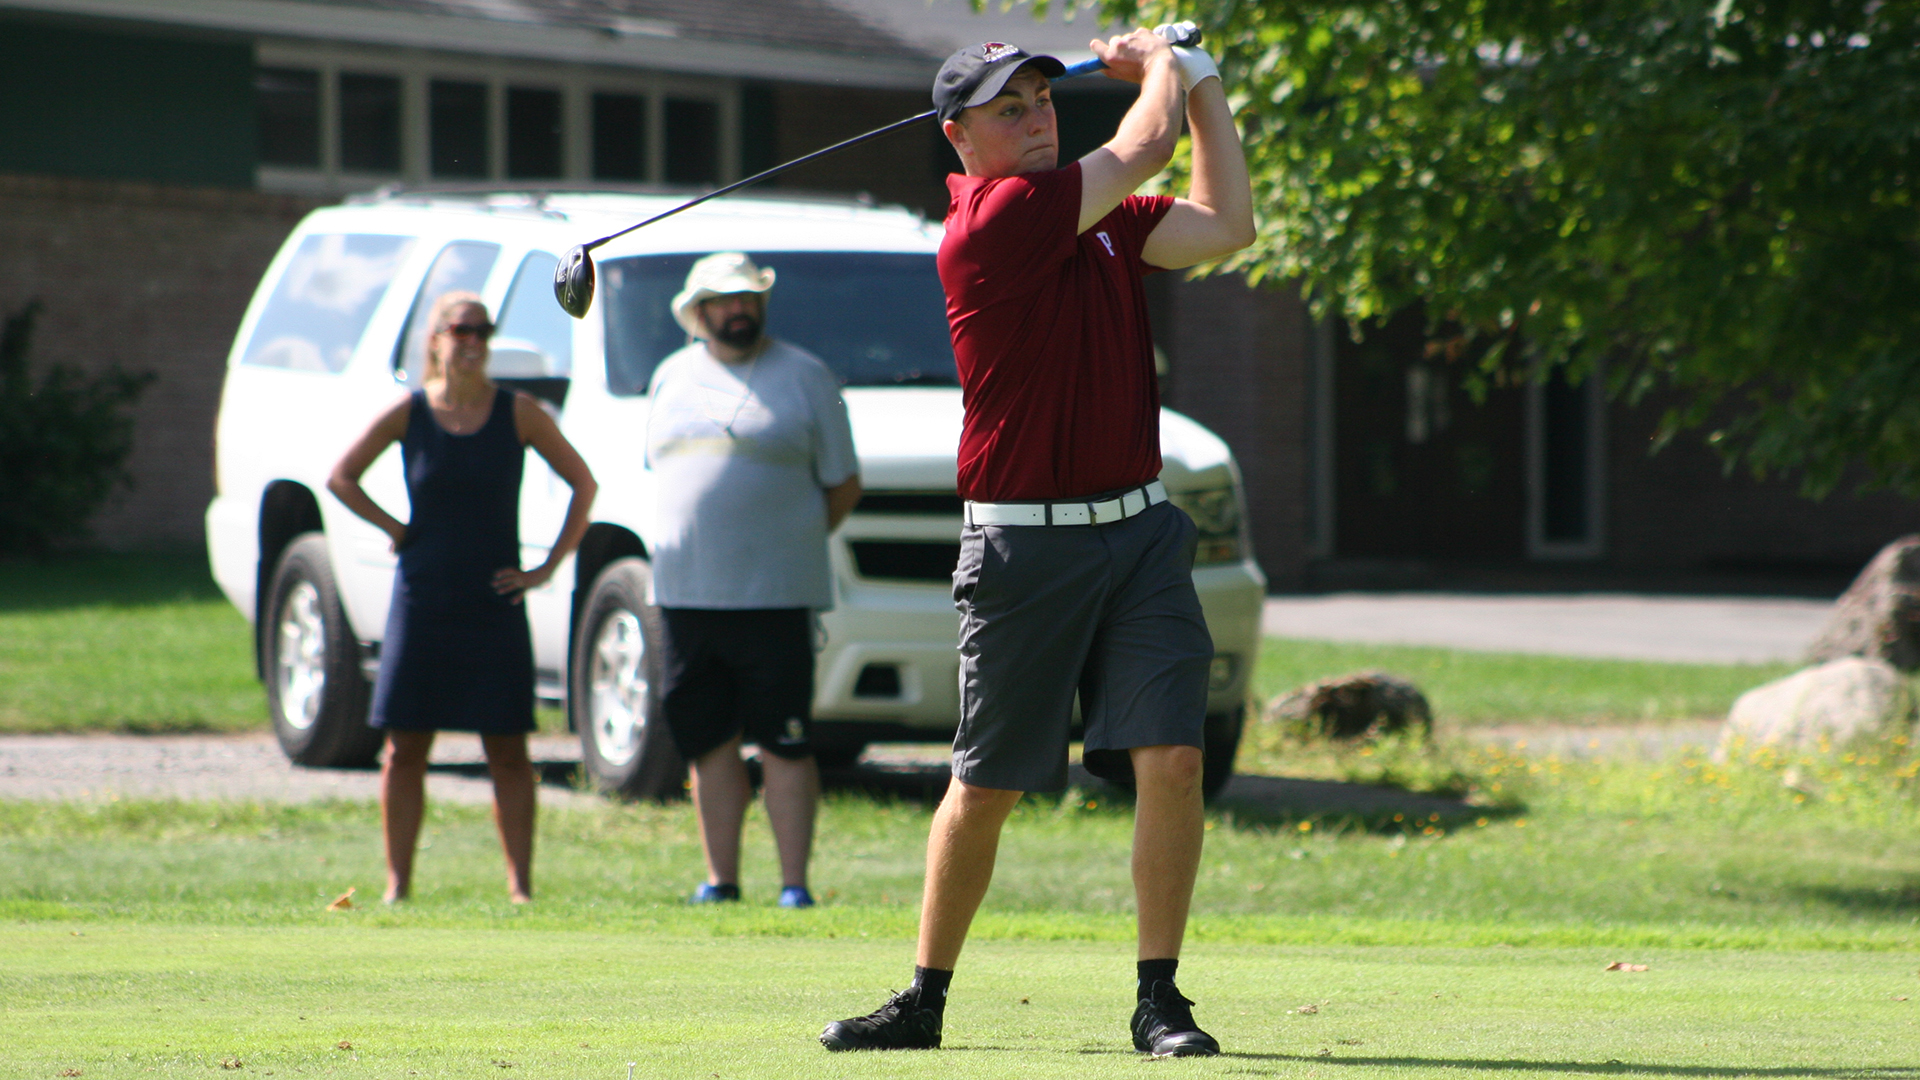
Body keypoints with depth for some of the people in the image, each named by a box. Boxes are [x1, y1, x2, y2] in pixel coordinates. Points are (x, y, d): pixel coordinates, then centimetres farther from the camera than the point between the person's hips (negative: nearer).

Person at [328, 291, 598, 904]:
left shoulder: (518, 415, -1)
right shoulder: (408, 414, 0)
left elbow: (582, 485, 5)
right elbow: (341, 477, 10)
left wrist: (549, 567, -1)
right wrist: (392, 527, 1)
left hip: (494, 606, -1)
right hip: (421, 605, 1)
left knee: (507, 750, -1)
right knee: (405, 749, 1)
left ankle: (520, 885, 3)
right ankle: (398, 884, 7)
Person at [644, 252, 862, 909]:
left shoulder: (805, 379, 3)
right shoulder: (672, 379, 15)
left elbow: (844, 486, 6)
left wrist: (792, 538, 2)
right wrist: (688, 545, 10)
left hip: (776, 597, -4)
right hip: (686, 593, 4)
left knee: (784, 746, -6)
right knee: (707, 743, 5)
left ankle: (794, 882, -3)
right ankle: (720, 878, 11)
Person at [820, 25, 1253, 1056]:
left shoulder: (1094, 218, 11)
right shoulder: (994, 221, -13)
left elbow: (1223, 227, 7)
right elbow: (1146, 147, -10)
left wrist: (1201, 83, 9)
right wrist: (1161, 69, 10)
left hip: (1139, 529, 5)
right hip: (1023, 544, -5)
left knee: (1172, 758, -9)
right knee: (986, 784, 5)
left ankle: (1159, 999, -3)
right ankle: (925, 999, 19)